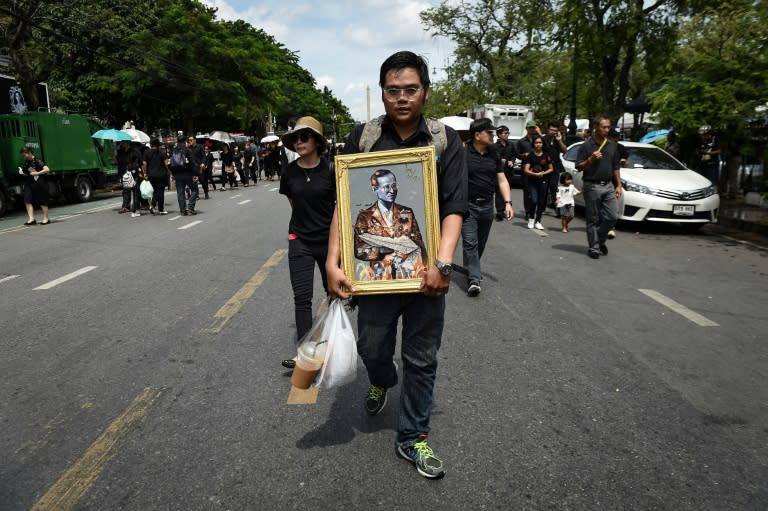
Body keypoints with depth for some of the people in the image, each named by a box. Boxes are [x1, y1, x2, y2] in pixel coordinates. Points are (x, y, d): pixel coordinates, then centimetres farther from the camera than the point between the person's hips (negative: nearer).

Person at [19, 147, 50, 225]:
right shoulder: (25, 163, 12)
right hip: (29, 184, 7)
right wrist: (22, 172, 3)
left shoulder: (37, 161, -11)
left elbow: (47, 169, -20)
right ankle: (31, 219, -6)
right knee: (27, 201, -5)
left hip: (40, 184, -7)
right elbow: (26, 174, 24)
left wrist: (37, 173, -22)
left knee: (42, 201, 3)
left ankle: (46, 218, 13)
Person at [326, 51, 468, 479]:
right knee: (372, 348, 15)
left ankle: (413, 437, 30)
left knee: (422, 359, 10)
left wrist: (443, 263, -24)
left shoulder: (446, 141, -1)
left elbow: (455, 209, -8)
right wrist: (333, 261, -13)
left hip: (426, 273, 0)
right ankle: (382, 381, 51)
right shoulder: (363, 137, 0)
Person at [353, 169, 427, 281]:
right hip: (379, 276, -4)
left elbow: (418, 246, 6)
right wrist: (383, 250, -13)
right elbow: (359, 251, -1)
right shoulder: (365, 216, 5)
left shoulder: (407, 213, 12)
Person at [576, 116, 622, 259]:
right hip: (592, 186, -4)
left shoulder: (612, 145, 12)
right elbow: (579, 167, -5)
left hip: (608, 186, 4)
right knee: (593, 219, 2)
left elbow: (616, 168, 15)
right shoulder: (586, 146, -3)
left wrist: (619, 185, 9)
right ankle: (594, 247, 11)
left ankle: (600, 240, 21)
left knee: (612, 216, -1)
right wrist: (591, 159, -20)